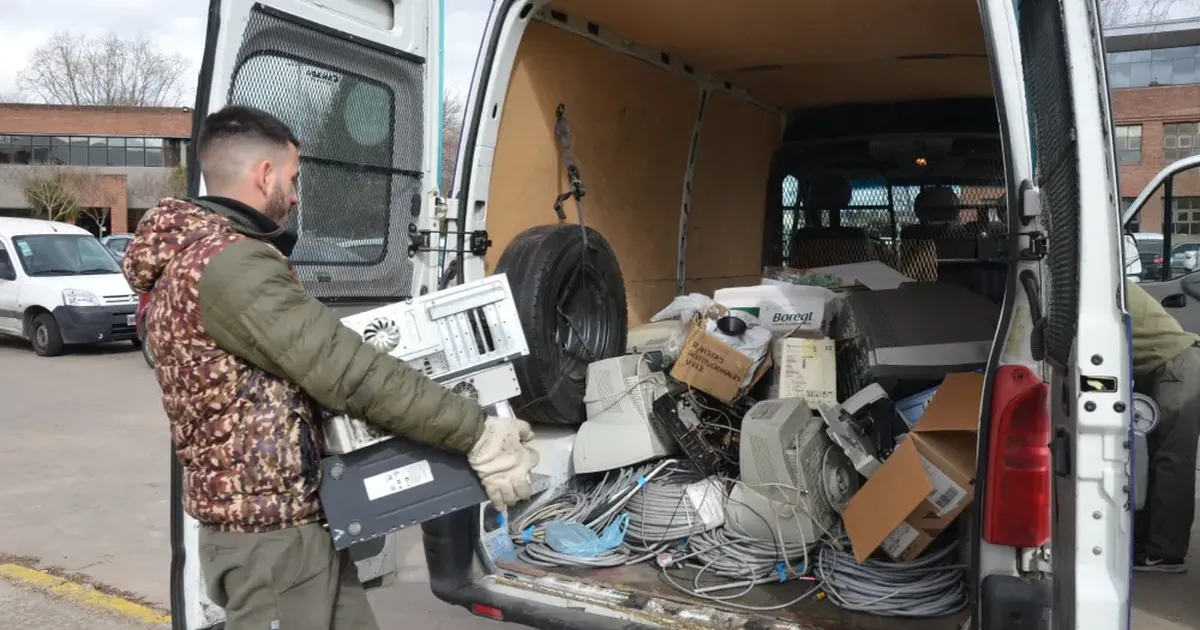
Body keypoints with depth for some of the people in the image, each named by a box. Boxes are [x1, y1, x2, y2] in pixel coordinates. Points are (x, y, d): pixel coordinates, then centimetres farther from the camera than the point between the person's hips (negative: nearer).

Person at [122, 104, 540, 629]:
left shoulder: (192, 254, 14)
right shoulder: (230, 265, -21)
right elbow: (346, 373, -27)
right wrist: (476, 435, -24)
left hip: (295, 519, 10)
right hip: (270, 531, -10)